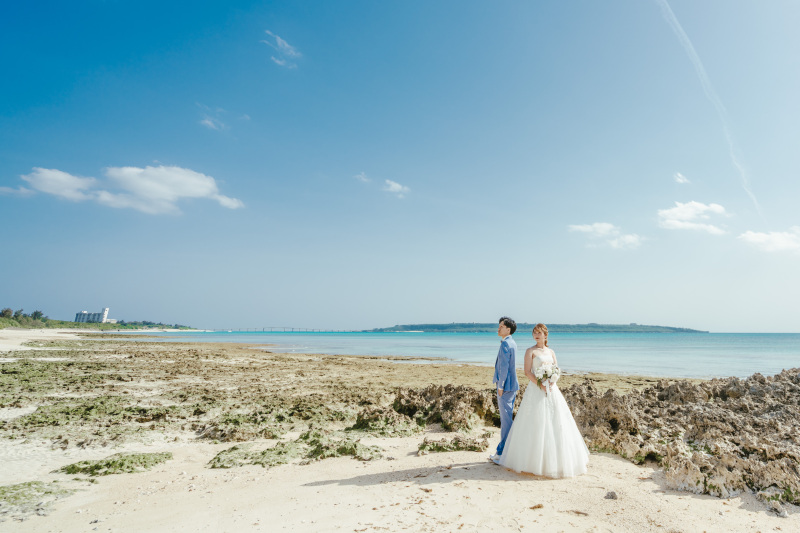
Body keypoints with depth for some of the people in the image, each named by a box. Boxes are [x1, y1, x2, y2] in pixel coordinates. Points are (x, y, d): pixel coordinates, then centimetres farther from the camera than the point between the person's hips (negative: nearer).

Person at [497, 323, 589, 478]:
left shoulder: (551, 352, 13)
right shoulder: (531, 351, -2)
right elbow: (527, 372, -9)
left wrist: (551, 382, -9)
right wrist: (540, 384, -19)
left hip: (551, 389, 5)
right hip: (536, 389, -5)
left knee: (556, 423, 7)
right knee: (536, 425, -4)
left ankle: (555, 460, 21)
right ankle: (534, 459, 6)